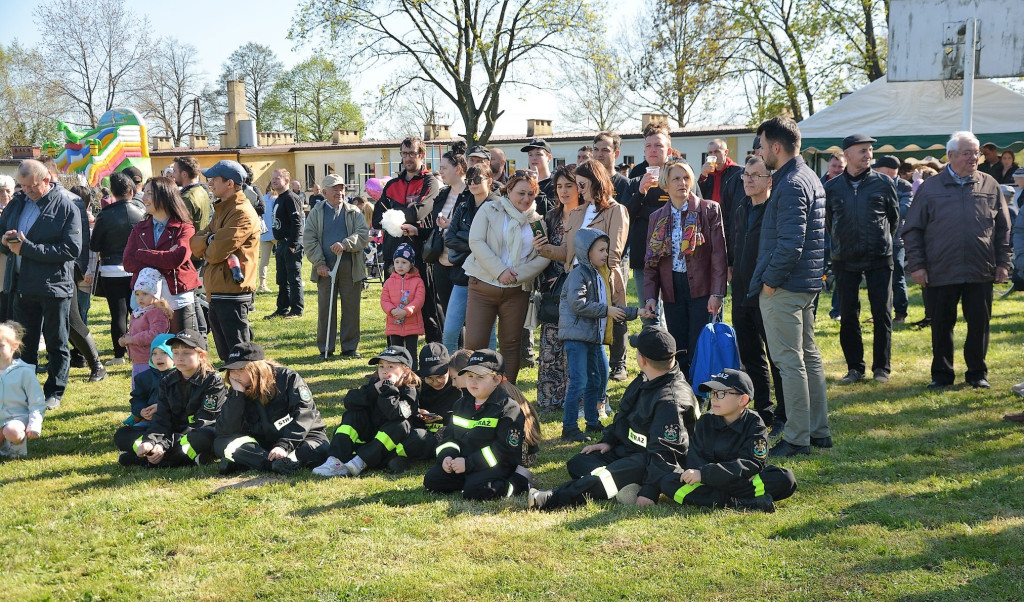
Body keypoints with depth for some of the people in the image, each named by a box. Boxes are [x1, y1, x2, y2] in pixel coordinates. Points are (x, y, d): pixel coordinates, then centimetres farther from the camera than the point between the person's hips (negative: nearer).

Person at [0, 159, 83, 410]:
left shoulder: (66, 208, -10)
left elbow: (71, 249, -19)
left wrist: (27, 248, -22)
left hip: (54, 285, -5)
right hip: (22, 285, 6)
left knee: (57, 344, 7)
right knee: (24, 344, 14)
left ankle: (54, 393, 18)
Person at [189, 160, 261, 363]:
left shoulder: (242, 213, -14)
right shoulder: (222, 210, 18)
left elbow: (216, 253, -20)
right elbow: (195, 243, 11)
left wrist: (204, 249, 2)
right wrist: (210, 240, -10)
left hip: (232, 294, -10)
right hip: (217, 294, 10)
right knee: (226, 355, 16)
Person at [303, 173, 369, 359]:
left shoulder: (354, 212, 9)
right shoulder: (316, 212, 8)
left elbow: (364, 234, -2)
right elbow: (309, 239, 2)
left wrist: (345, 244, -18)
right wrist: (319, 263, -9)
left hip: (350, 267, 0)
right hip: (325, 268, 0)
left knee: (351, 308, 3)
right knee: (325, 309, 3)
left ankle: (350, 347, 12)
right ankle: (325, 348, 12)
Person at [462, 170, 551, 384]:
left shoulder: (537, 222, 9)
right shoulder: (489, 210, 3)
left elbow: (544, 257, -1)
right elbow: (476, 242, -8)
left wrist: (517, 275, -14)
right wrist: (500, 271, -16)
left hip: (517, 291, 2)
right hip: (483, 286, -2)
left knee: (511, 344, 7)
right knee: (475, 342, -7)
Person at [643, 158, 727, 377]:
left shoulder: (709, 210, 0)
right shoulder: (657, 218, 12)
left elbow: (719, 254, -5)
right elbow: (650, 261, 12)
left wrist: (717, 293, -12)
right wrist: (650, 296, 1)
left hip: (702, 289, -4)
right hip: (672, 291, 4)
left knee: (699, 351, -4)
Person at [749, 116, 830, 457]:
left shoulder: (790, 185, -18)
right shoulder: (810, 179, 14)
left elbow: (790, 243, -26)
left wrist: (770, 280, -15)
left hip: (784, 288, -10)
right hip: (808, 283, 10)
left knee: (789, 361, -5)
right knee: (809, 355, 15)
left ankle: (797, 439, 0)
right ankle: (818, 430, 23)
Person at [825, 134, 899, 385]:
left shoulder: (884, 183, 0)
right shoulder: (832, 187, 2)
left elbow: (894, 216, 13)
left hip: (879, 259, -1)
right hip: (845, 260, 1)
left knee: (882, 314, 2)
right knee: (848, 316, 4)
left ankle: (882, 368, 11)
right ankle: (855, 367, 14)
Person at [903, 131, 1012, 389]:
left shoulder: (990, 186, 7)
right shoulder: (930, 188, 3)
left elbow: (1003, 229, 11)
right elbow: (912, 230, 4)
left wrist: (1003, 262, 5)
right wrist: (916, 265, -3)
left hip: (981, 271, 1)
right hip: (941, 271, -1)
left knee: (979, 324, 7)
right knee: (941, 325, 7)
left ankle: (977, 373, 20)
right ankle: (942, 374, 19)